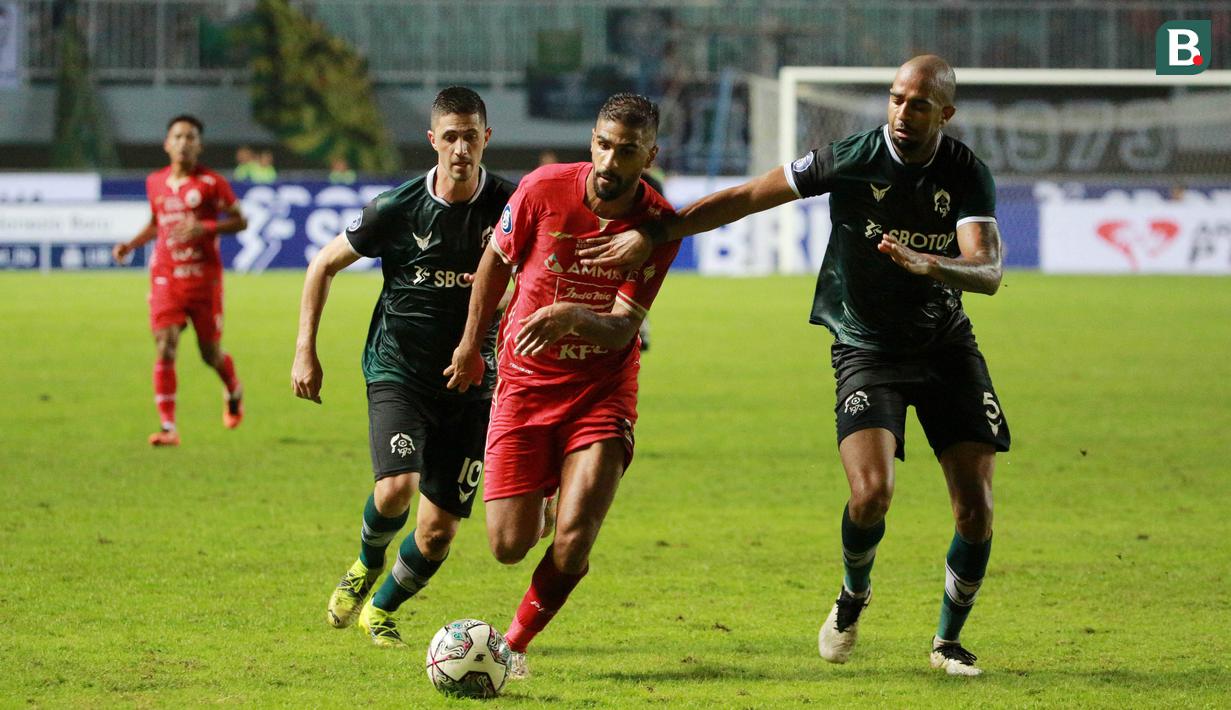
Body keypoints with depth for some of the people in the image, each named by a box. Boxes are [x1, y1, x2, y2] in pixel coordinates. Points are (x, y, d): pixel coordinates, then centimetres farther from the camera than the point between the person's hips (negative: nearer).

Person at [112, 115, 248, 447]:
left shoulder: (211, 183, -5)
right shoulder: (155, 182, 8)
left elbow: (240, 221, -3)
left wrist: (205, 227, -19)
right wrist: (131, 245, 8)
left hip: (204, 278, -2)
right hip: (165, 278, 2)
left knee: (210, 353, 6)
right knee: (165, 347, -12)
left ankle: (234, 392, 41)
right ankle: (167, 428, -12)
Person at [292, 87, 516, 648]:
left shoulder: (509, 206, -7)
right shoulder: (397, 208, -9)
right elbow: (325, 265, 4)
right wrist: (305, 352, 0)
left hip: (471, 384, 2)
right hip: (397, 371, -2)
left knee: (439, 529, 0)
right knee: (396, 486, -25)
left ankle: (381, 610, 29)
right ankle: (367, 564, 9)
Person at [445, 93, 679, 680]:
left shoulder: (659, 224, -14)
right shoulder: (543, 190, -13)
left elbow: (622, 328, -18)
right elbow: (497, 259, 7)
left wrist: (574, 316, -39)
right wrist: (471, 344, 16)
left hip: (603, 388, -1)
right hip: (525, 383, 1)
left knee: (573, 542, -17)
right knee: (509, 545, -4)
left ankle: (516, 643, 11)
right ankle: (540, 498, 35)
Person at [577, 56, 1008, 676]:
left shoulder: (967, 173, -9)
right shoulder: (850, 159, -13)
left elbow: (988, 272, -21)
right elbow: (745, 198, -10)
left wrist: (928, 264, -42)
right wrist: (652, 235, -15)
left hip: (946, 345, 2)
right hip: (866, 350, -2)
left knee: (975, 508, -6)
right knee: (871, 493, -23)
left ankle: (948, 641, 18)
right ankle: (853, 596, 11)